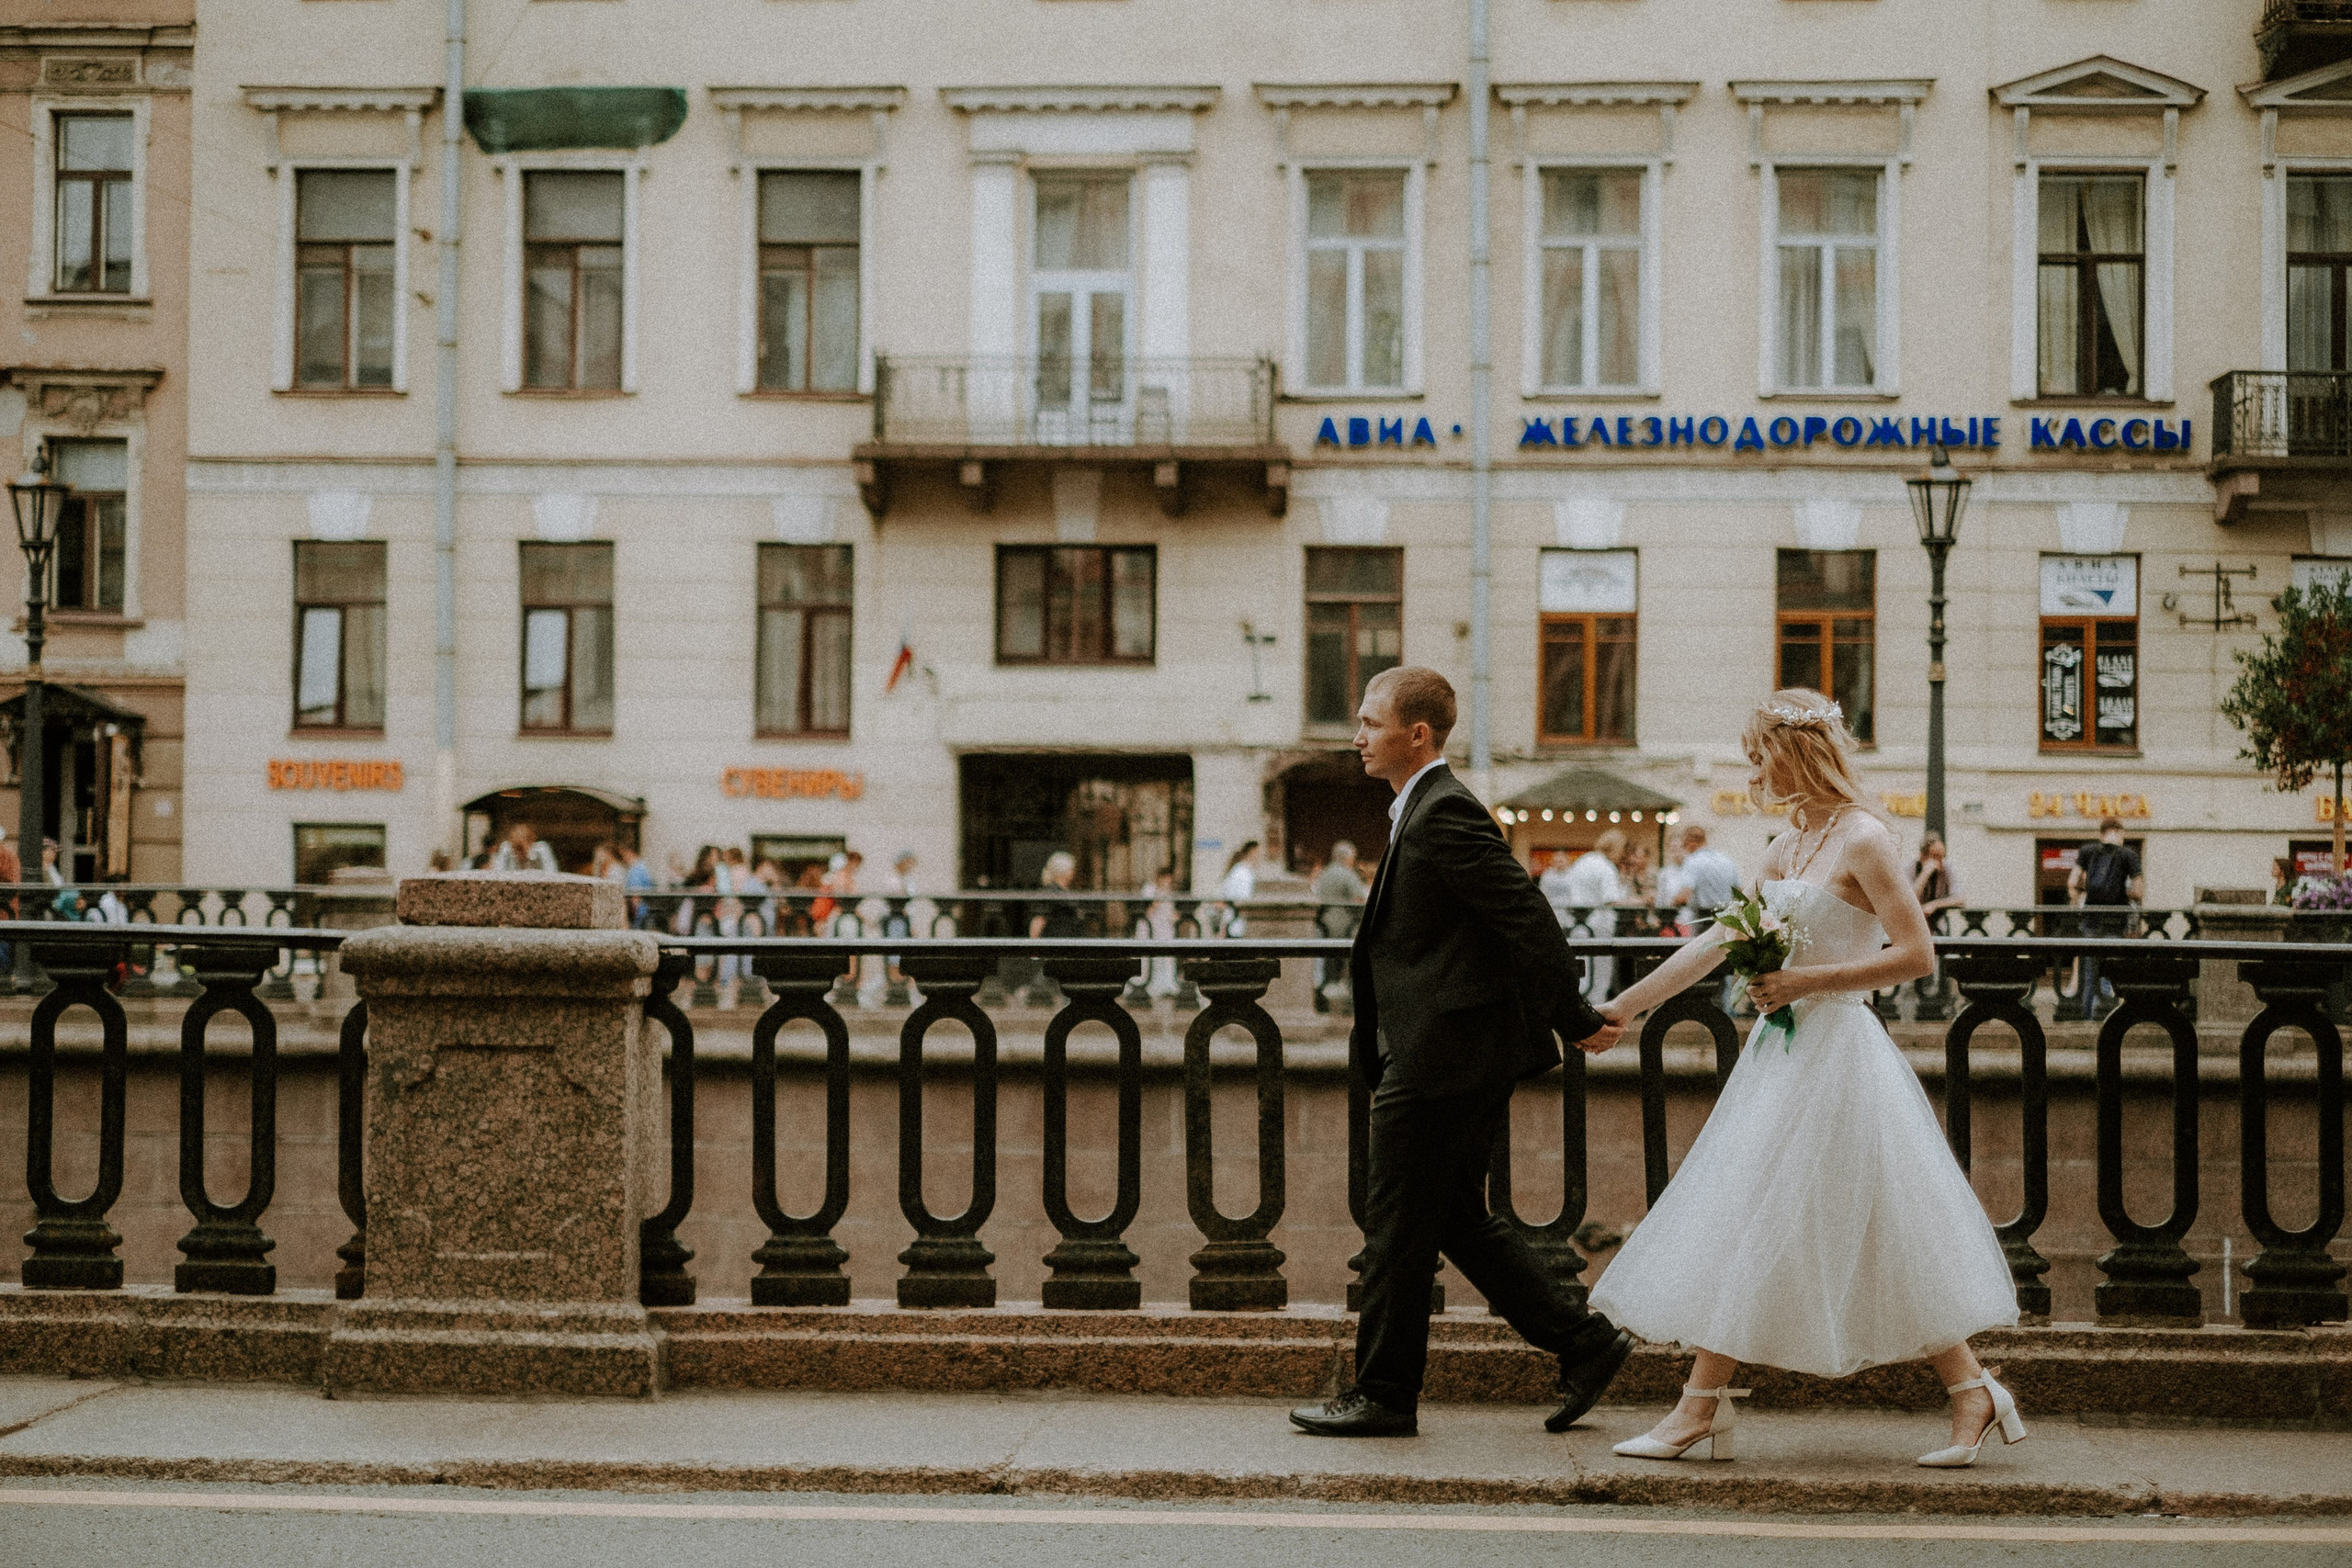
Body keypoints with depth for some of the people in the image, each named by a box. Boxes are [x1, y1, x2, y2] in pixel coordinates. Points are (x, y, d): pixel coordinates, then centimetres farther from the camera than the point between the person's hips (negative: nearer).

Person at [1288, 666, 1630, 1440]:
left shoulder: (1445, 813, -17)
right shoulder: (1426, 810, 16)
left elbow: (1529, 915, -21)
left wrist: (1576, 1020, -18)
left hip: (1442, 1058, -10)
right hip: (1451, 1057, 10)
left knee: (1398, 1230, 0)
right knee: (1460, 1219, 15)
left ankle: (1383, 1396, 11)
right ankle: (1584, 1343, 18)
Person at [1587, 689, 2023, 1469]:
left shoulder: (1864, 841, -11)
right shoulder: (1786, 847, 12)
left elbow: (1917, 956, -16)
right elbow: (1714, 942, 16)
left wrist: (1806, 980, -18)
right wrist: (1623, 1006, 16)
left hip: (1836, 1054, -8)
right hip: (1784, 1055, 9)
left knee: (1881, 1237, -3)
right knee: (1738, 1226, 7)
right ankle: (1702, 1407, 11)